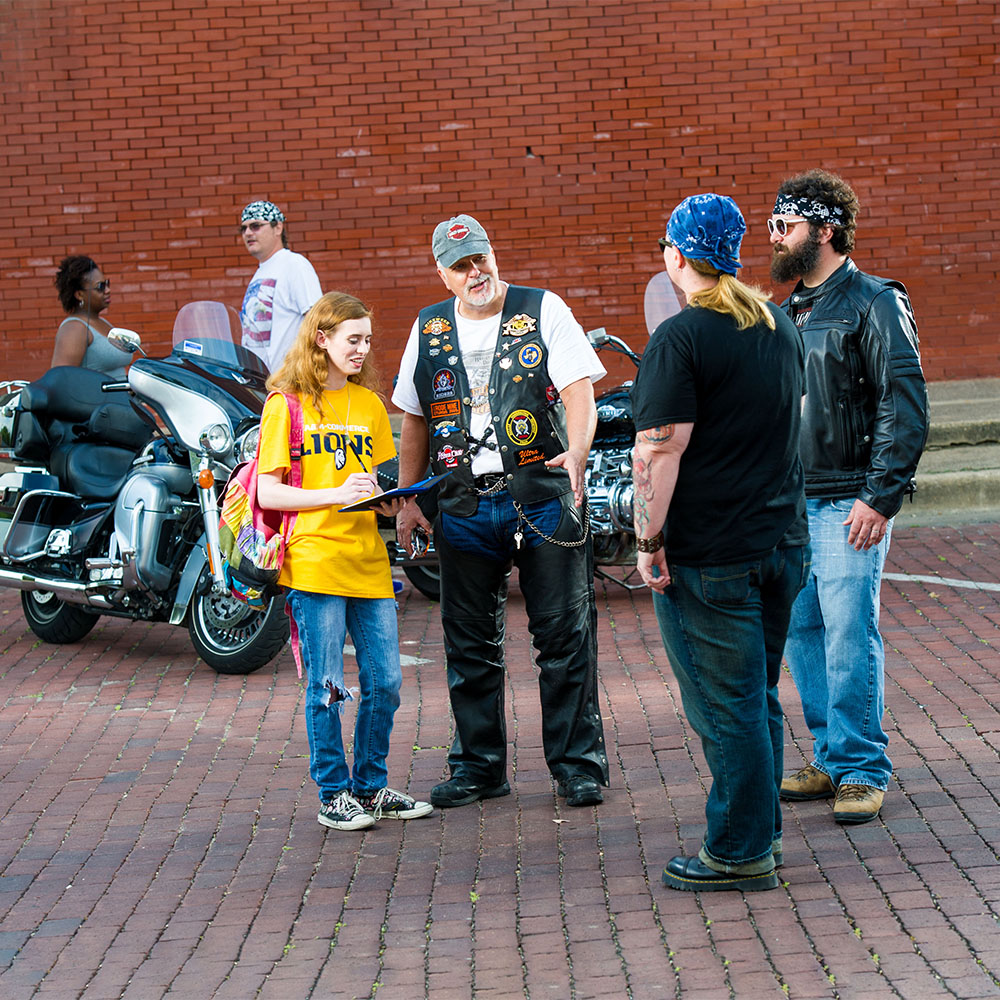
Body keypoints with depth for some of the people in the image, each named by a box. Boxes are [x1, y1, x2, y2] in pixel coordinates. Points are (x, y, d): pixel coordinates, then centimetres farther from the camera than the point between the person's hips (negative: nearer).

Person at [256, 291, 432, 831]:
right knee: (326, 686, -1)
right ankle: (333, 794, 11)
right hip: (313, 560, -5)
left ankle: (370, 786, 20)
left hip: (368, 559, 5)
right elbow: (267, 492, -6)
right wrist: (334, 495, -18)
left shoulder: (370, 404, 15)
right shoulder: (286, 405, -2)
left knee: (385, 681, 6)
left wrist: (389, 498, -3)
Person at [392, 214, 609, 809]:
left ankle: (579, 764, 8)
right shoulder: (430, 329, 11)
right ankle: (479, 765, 19)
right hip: (464, 507, 4)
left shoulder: (543, 310, -1)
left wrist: (577, 452, -28)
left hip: (544, 497, -3)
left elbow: (579, 390, -10)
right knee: (470, 643, 8)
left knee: (564, 636, -1)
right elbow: (416, 420, 18)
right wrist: (407, 499, 13)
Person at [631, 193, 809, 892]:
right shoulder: (781, 325, 10)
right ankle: (762, 829, 27)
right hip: (784, 540, 8)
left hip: (709, 557, -8)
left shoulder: (679, 339, -15)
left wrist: (650, 540, -13)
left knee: (726, 706, 1)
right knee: (760, 696, 18)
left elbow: (661, 450, -20)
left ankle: (740, 853, 8)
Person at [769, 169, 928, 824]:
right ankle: (832, 761, 19)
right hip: (792, 501, 7)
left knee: (849, 634, -8)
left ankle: (864, 772, 1)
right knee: (801, 630, 8)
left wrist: (881, 497, -18)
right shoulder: (786, 315, 16)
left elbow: (906, 405, -12)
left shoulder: (875, 304, -7)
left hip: (850, 504, -7)